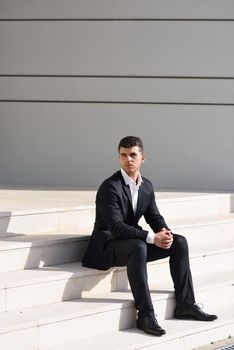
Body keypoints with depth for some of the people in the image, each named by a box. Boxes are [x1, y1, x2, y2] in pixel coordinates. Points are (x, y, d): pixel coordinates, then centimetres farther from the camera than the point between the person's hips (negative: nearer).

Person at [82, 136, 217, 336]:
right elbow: (116, 227, -27)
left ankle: (185, 305, -2)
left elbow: (154, 217, 11)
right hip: (108, 245, -8)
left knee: (179, 242, -5)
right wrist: (152, 237, -32)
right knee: (138, 247, -39)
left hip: (133, 240, 8)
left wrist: (165, 232, -14)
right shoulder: (110, 187, -19)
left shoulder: (147, 186, 6)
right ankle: (145, 315, -38)